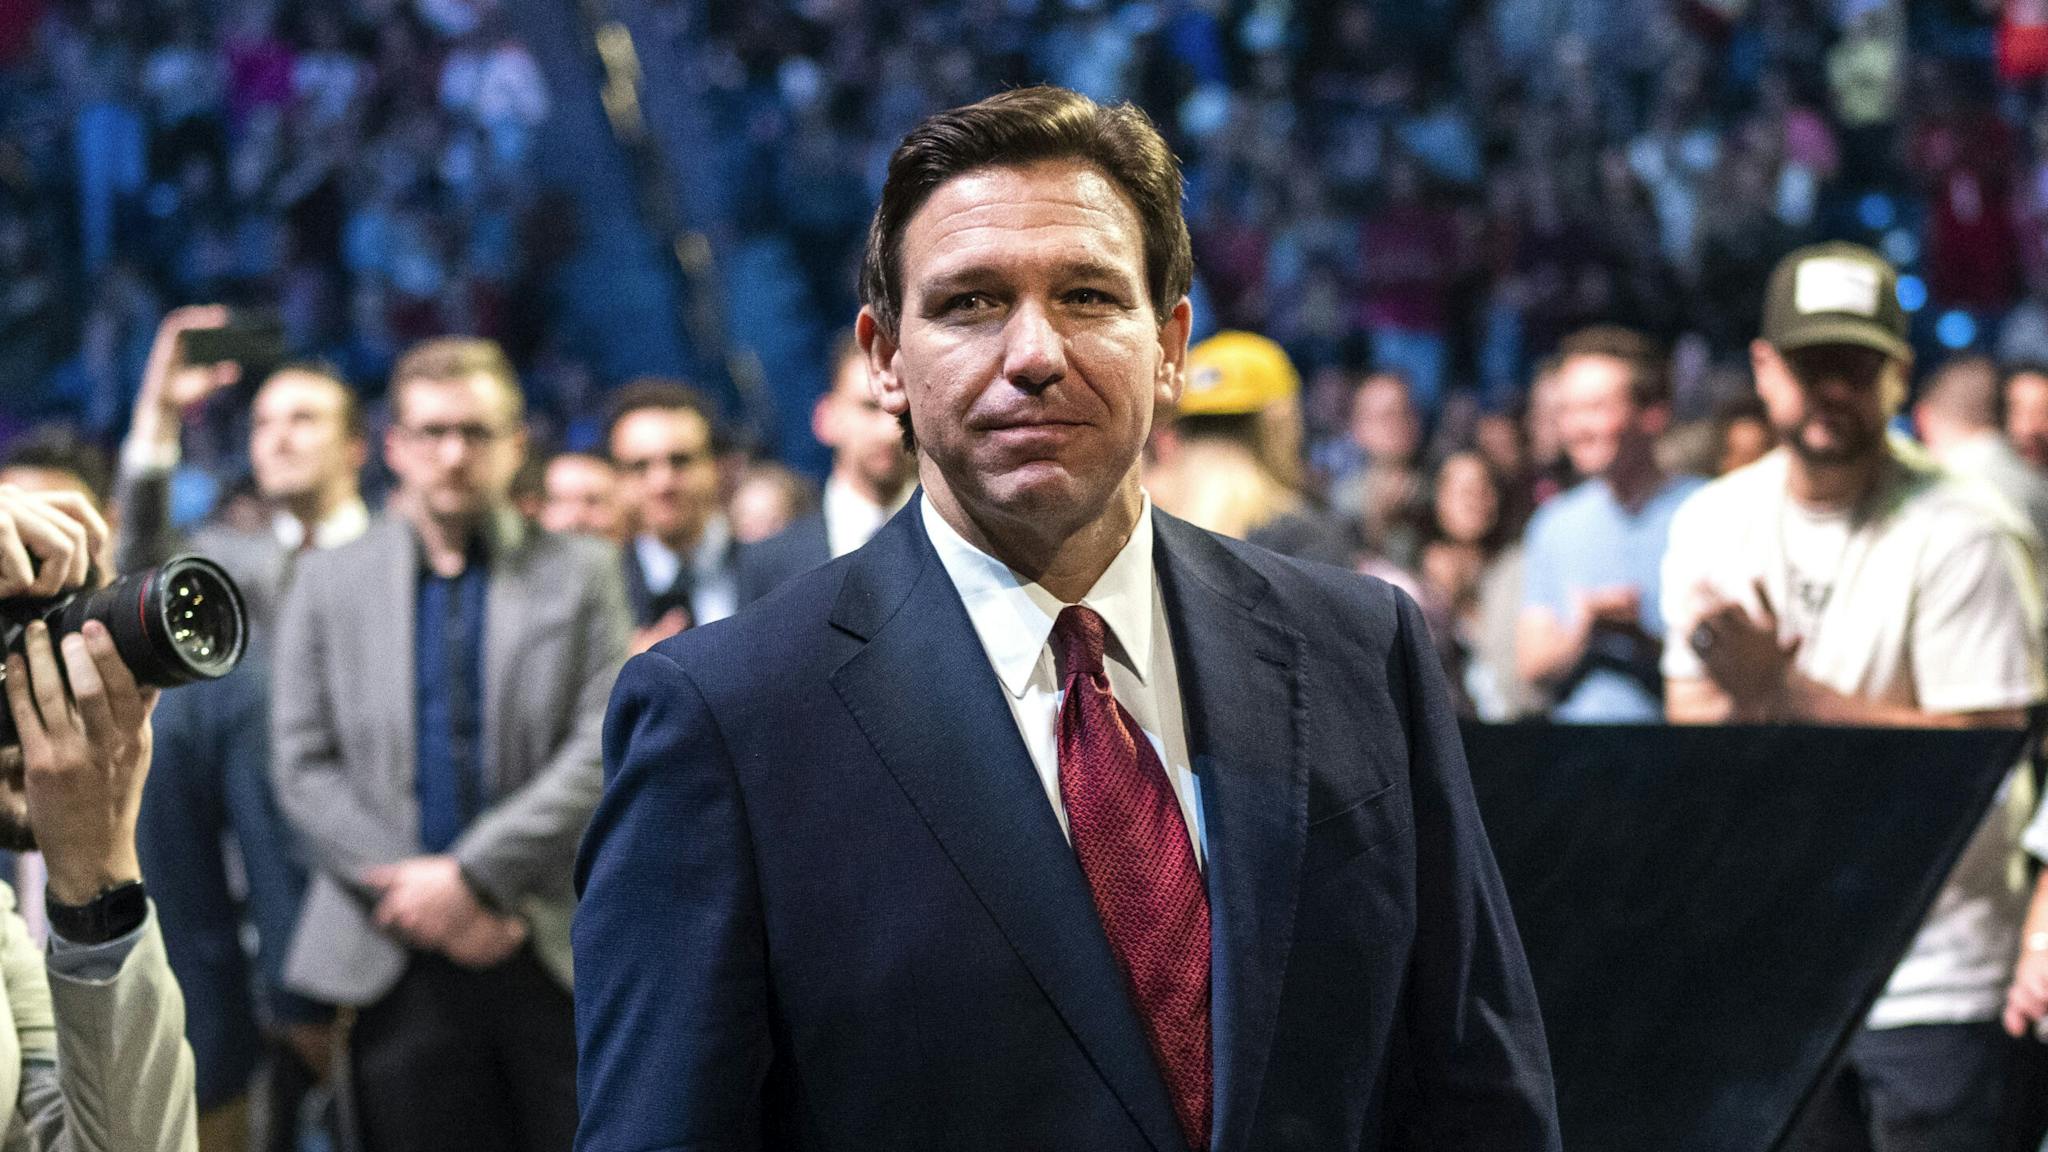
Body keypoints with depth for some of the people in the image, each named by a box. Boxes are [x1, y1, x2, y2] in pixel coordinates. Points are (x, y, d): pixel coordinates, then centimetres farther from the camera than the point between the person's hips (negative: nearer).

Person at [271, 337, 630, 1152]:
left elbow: (603, 750, -3)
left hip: (557, 956, -1)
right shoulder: (328, 581, 10)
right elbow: (303, 769, 4)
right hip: (400, 965, 1)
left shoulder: (582, 574, 7)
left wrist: (472, 875, -11)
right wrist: (415, 898, -7)